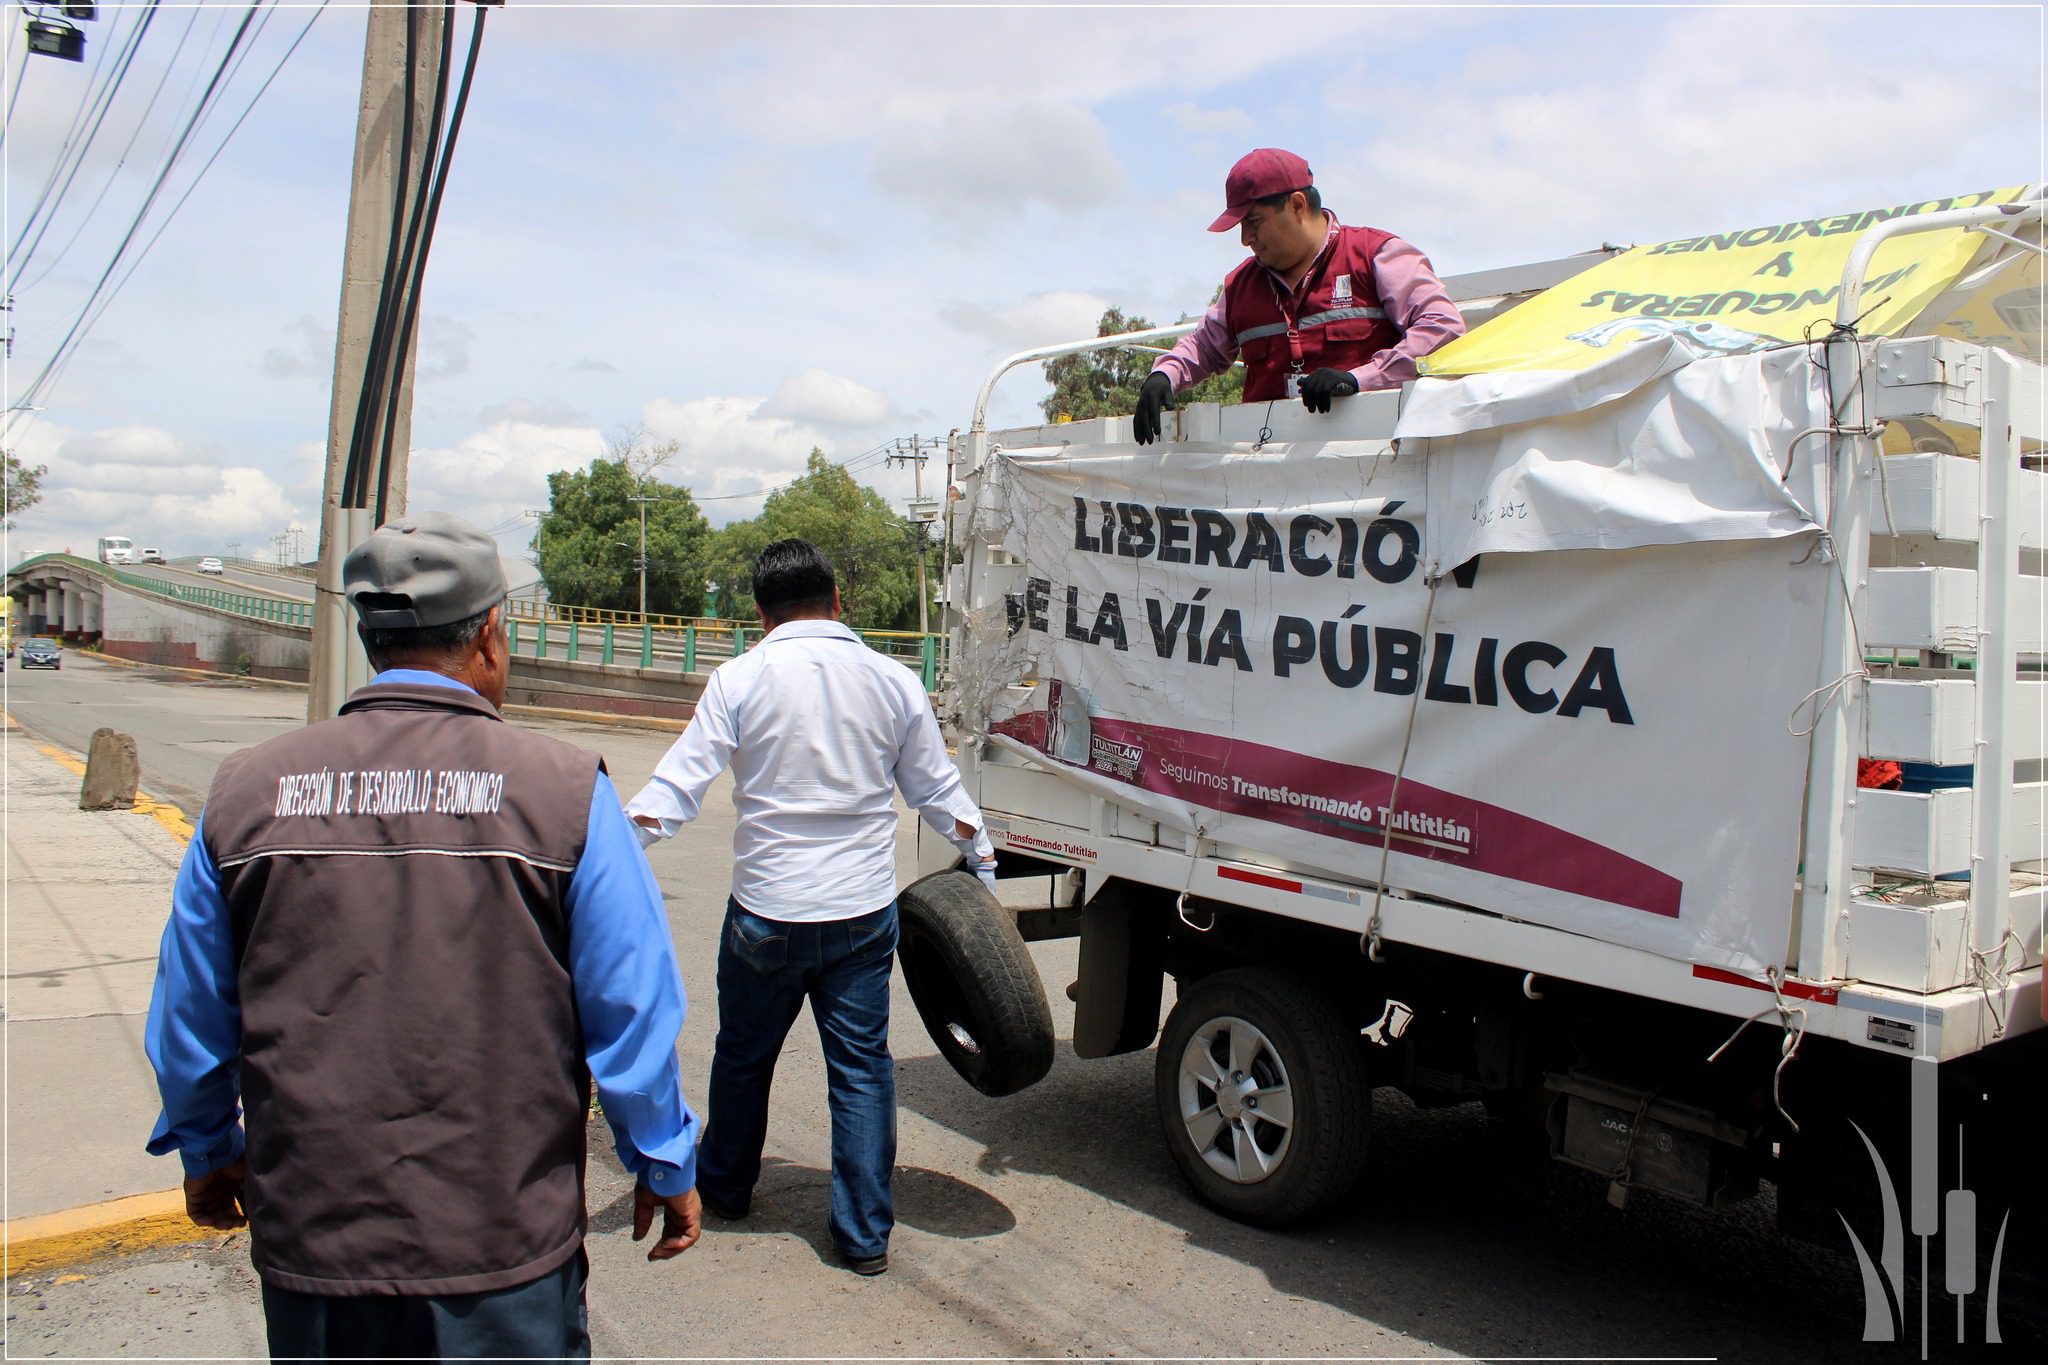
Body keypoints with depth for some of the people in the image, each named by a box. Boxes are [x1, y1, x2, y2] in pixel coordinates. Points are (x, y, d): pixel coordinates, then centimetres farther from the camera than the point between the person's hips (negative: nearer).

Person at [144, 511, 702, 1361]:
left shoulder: (246, 792, -3)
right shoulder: (563, 789, -13)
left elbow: (188, 1019, 7)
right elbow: (632, 1012, -9)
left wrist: (206, 1153, 25)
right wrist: (665, 1168, 7)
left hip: (308, 1244, 3)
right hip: (505, 1259, -3)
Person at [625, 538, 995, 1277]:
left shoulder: (742, 679, -8)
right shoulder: (893, 681, 0)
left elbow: (679, 782, -11)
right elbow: (938, 792, 8)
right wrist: (981, 856, 23)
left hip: (766, 911, -1)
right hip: (864, 911, 2)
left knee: (744, 1053, 19)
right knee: (862, 1065, 9)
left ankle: (724, 1186, 40)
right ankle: (865, 1233, 14)